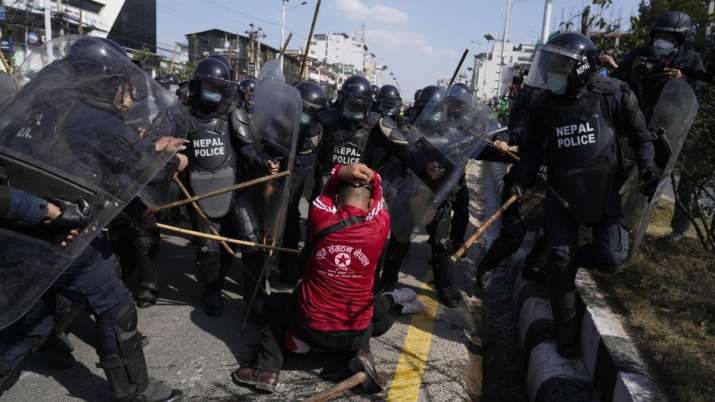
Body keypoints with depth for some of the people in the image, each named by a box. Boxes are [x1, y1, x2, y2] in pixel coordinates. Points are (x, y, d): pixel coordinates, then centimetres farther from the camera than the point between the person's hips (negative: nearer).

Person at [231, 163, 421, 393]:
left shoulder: (321, 218, -14)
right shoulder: (380, 226, -13)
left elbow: (326, 193, 8)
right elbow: (377, 197, 9)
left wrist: (341, 173, -6)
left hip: (310, 326, -2)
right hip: (355, 335, 2)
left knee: (274, 304, 27)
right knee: (380, 308, 35)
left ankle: (266, 370, 14)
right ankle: (361, 350, 12)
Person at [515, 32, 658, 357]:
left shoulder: (614, 95, -9)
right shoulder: (545, 103, -3)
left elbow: (639, 134, 5)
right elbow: (533, 147, 6)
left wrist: (648, 166, -10)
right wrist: (522, 181, -8)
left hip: (604, 190, 0)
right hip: (562, 190, 1)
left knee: (612, 256, -13)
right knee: (559, 261, -4)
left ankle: (565, 261, 21)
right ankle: (567, 333, 12)